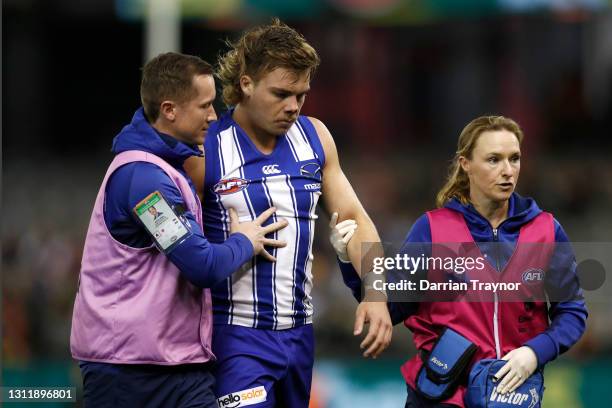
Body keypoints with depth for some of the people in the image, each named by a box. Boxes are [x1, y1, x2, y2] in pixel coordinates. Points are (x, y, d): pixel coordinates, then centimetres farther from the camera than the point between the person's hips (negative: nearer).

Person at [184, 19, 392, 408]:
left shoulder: (315, 136, 7)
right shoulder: (206, 150, -9)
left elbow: (353, 218, 9)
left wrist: (375, 293, -4)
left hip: (300, 331, 6)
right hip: (237, 333, -6)